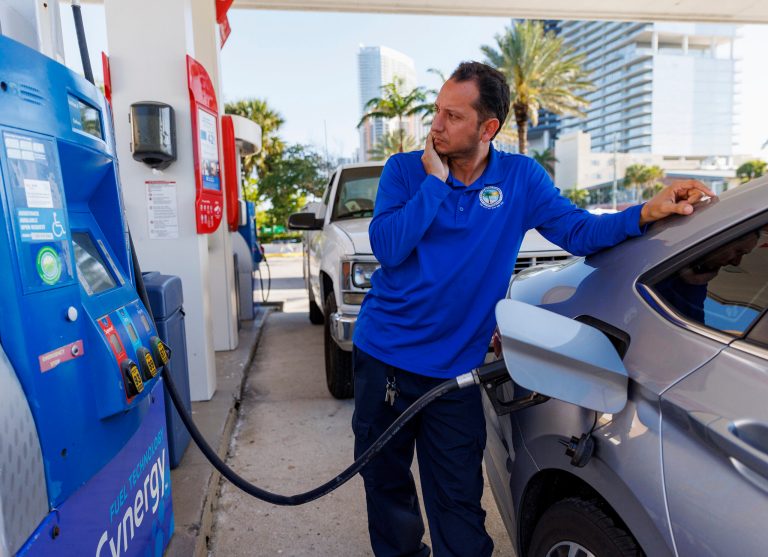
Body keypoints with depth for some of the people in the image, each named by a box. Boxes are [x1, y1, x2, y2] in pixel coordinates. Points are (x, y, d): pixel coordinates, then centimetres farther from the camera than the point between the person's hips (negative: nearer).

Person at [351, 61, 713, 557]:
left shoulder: (521, 178, -1)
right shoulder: (404, 170, -4)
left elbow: (579, 231, -3)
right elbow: (388, 248, -16)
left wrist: (646, 213, -18)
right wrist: (435, 181, -18)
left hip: (455, 369, -1)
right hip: (383, 356, 1)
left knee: (459, 505, 6)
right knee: (384, 479, 19)